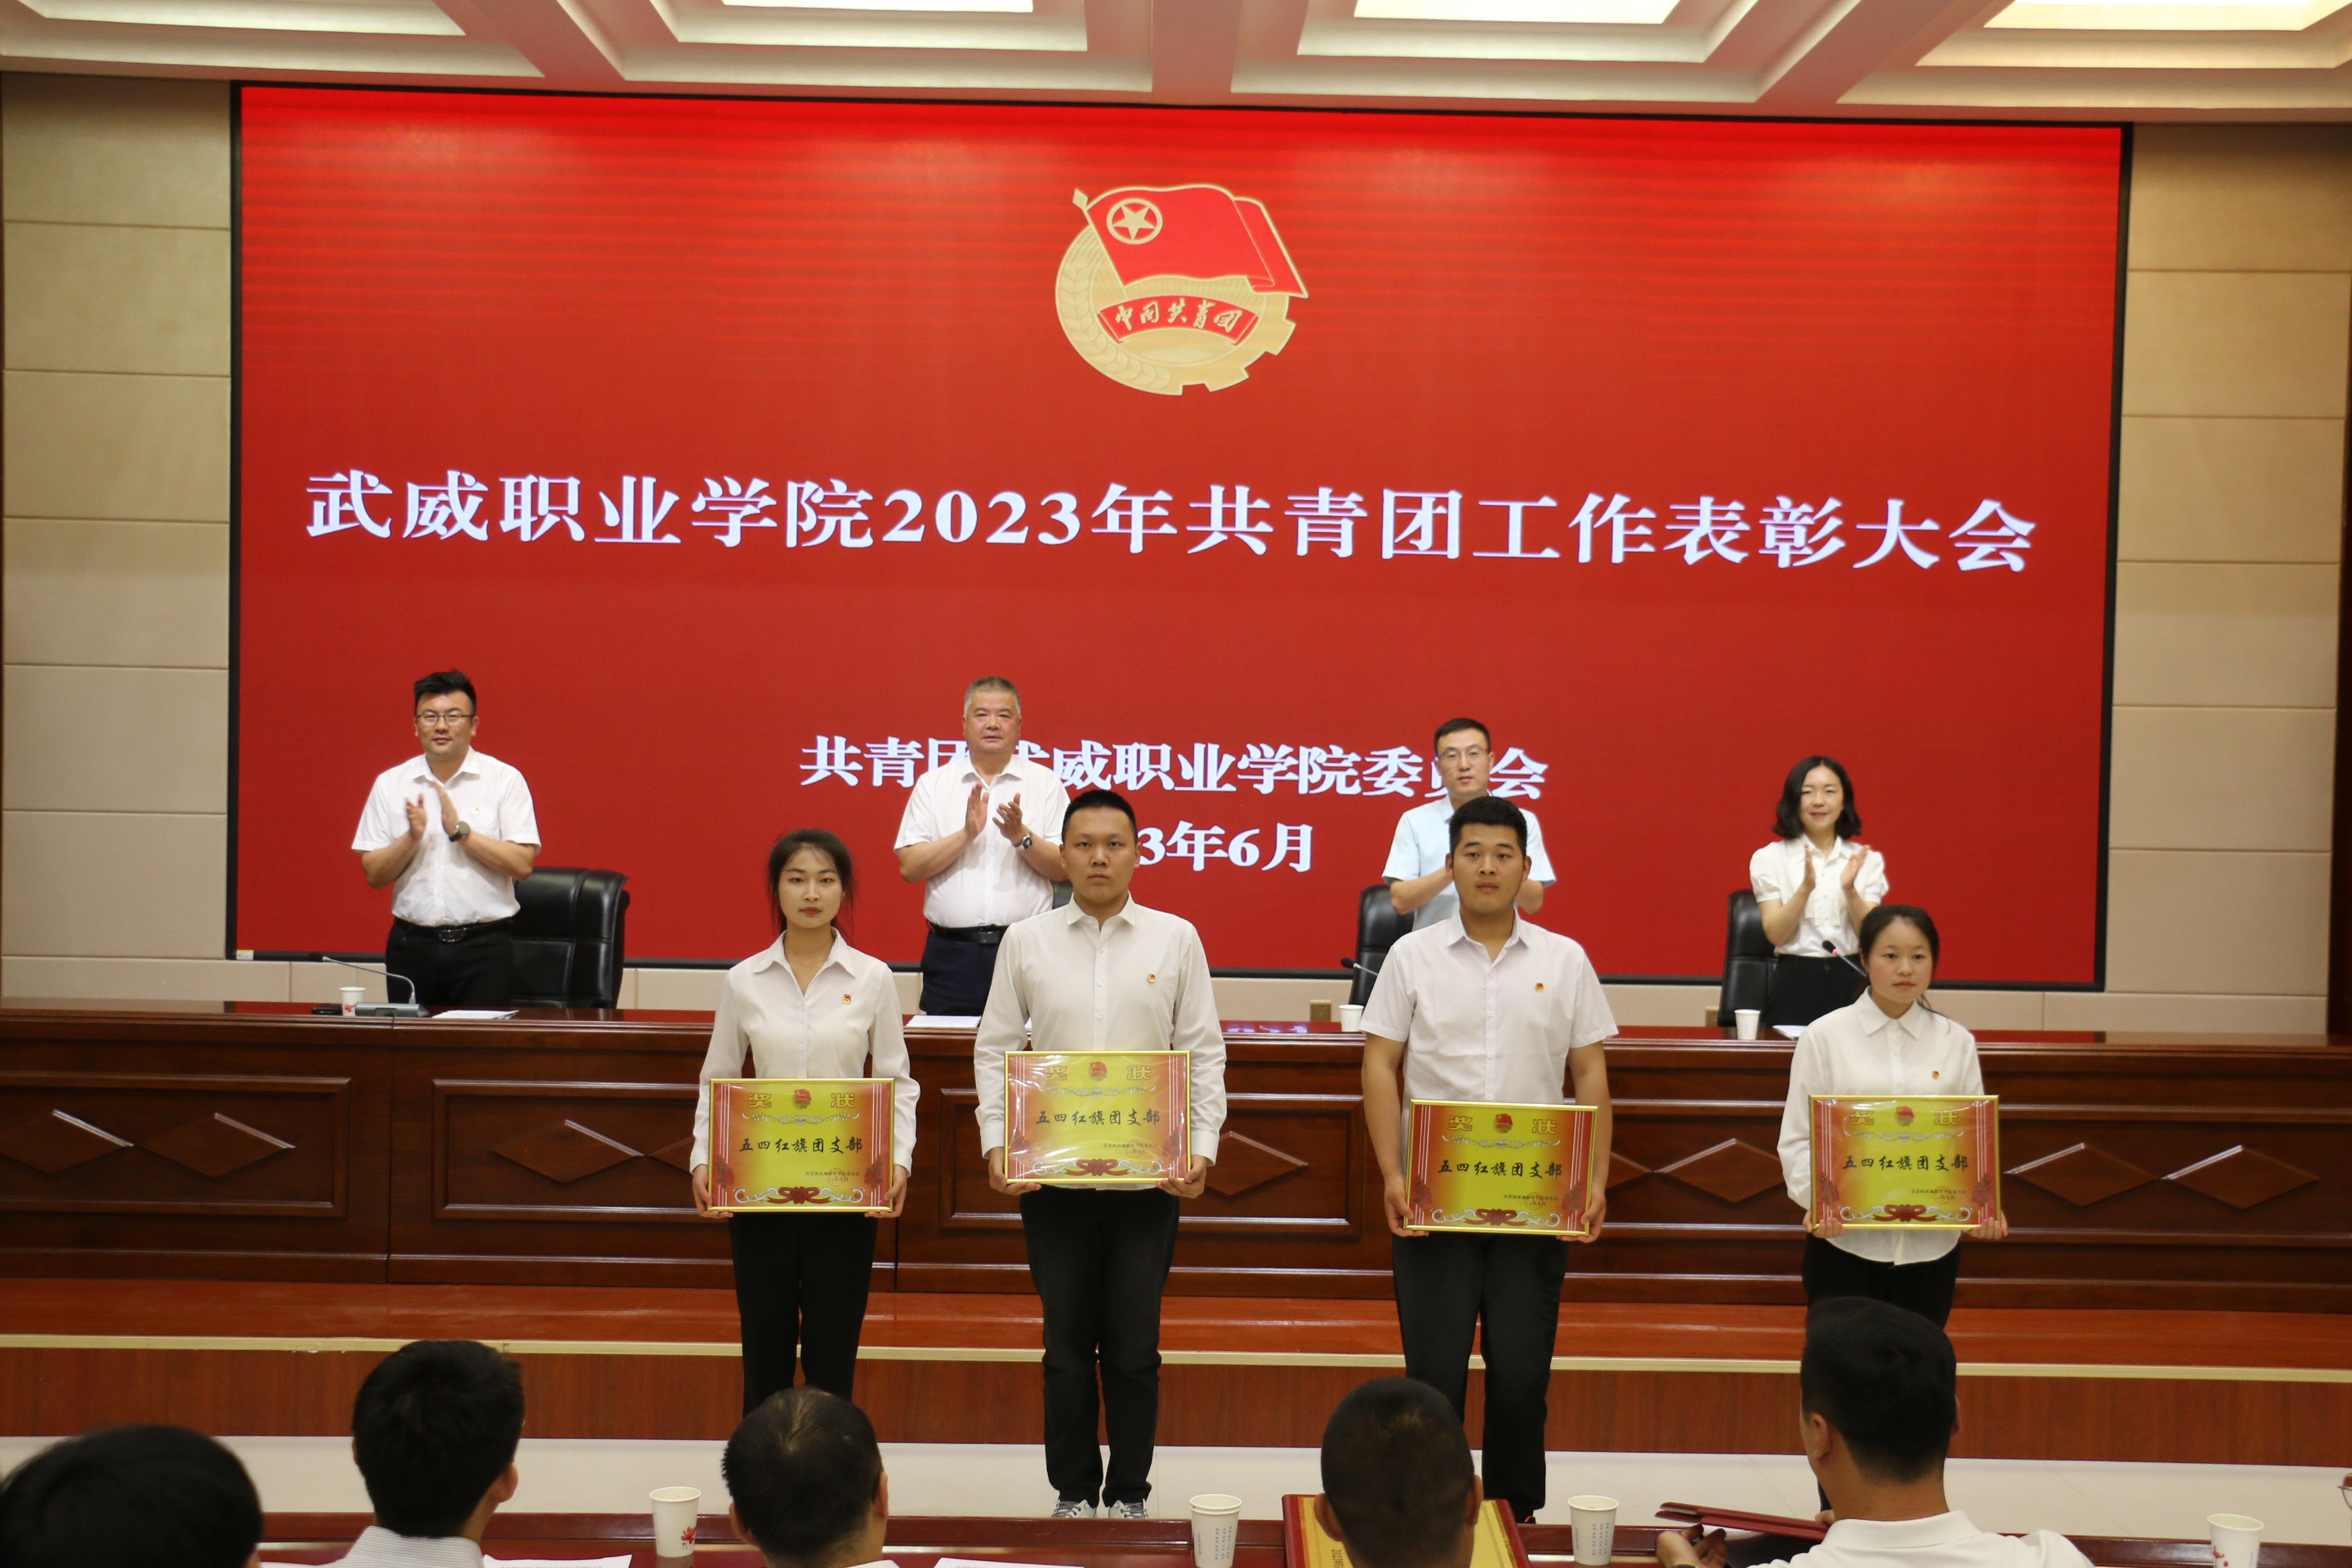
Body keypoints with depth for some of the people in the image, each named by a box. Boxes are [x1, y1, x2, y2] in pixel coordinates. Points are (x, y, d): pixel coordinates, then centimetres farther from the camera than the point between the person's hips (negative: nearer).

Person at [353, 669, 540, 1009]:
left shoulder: (505, 780, 1)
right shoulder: (391, 784, 9)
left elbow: (522, 864, -7)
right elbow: (374, 875, 6)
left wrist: (460, 831, -14)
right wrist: (412, 838, -11)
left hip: (484, 945, -2)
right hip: (411, 944, 3)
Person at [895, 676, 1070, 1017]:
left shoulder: (1045, 784, 9)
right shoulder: (933, 784, 11)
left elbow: (1064, 868, 3)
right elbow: (909, 867, 2)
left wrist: (1021, 837, -13)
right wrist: (966, 834, -10)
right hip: (952, 952, 1)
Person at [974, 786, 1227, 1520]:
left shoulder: (1176, 939, 3)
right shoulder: (1027, 941, 4)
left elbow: (1204, 1052, 4)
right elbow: (994, 1048, 6)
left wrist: (1204, 1148, -5)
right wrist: (996, 1144, -4)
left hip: (1149, 1177, 0)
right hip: (1051, 1177, 1)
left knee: (1135, 1349, 5)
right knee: (1067, 1345, 7)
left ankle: (1130, 1493, 17)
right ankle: (1073, 1492, 19)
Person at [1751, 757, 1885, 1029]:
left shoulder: (1867, 860, 9)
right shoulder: (1770, 858, 3)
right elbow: (1776, 934, -6)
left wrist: (1849, 890, -17)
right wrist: (1806, 888, -20)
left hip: (1850, 984, 1)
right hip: (1794, 983, -1)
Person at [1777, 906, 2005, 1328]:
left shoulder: (1956, 1043, 8)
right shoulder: (1824, 1037, 1)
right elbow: (1798, 1138, 0)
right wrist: (1816, 1199, -17)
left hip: (1932, 1242, 2)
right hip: (1845, 1240, -2)